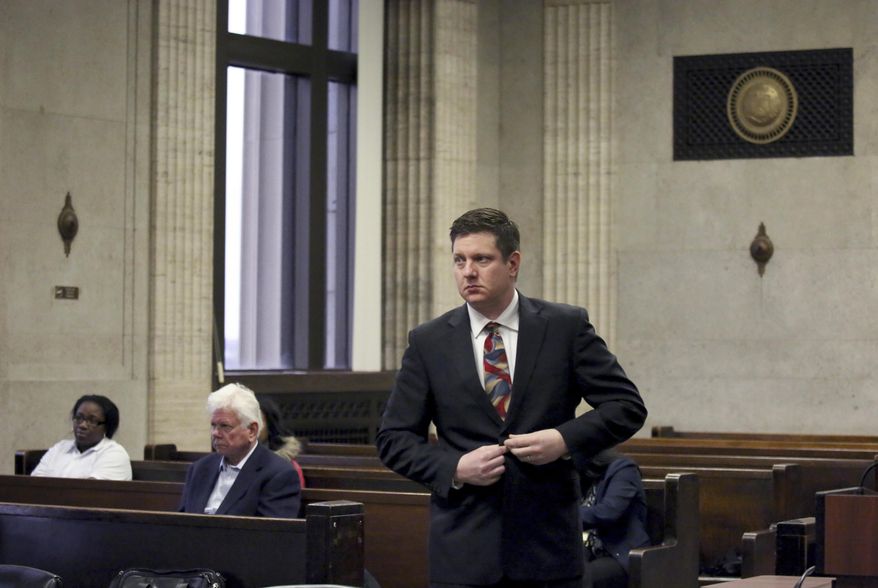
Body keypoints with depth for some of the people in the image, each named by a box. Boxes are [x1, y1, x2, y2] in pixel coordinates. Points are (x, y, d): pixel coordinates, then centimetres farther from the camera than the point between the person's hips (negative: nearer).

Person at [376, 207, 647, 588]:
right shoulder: (428, 342, 5)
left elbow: (627, 406, 4)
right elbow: (394, 438, 6)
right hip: (462, 554, 0)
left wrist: (566, 440, -12)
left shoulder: (566, 327, 3)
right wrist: (455, 468, -10)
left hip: (549, 544, 0)